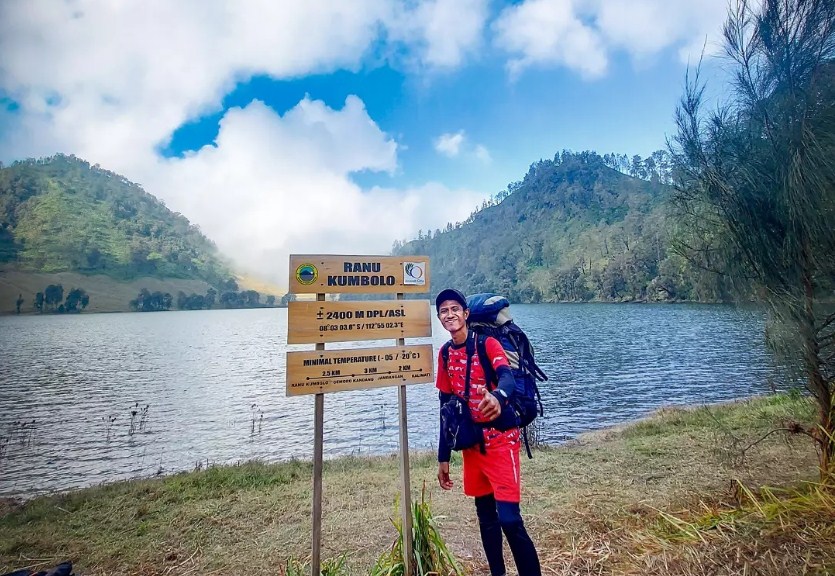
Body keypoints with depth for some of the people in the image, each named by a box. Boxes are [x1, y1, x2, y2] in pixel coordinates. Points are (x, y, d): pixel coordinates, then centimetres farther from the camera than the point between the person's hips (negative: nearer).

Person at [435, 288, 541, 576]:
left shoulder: (487, 343, -12)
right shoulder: (445, 355, 4)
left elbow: (508, 379, -30)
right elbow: (447, 408, 9)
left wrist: (498, 397, -54)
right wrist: (443, 457, 10)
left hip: (501, 440, -5)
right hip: (471, 443, 6)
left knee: (510, 519, -9)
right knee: (485, 516, 17)